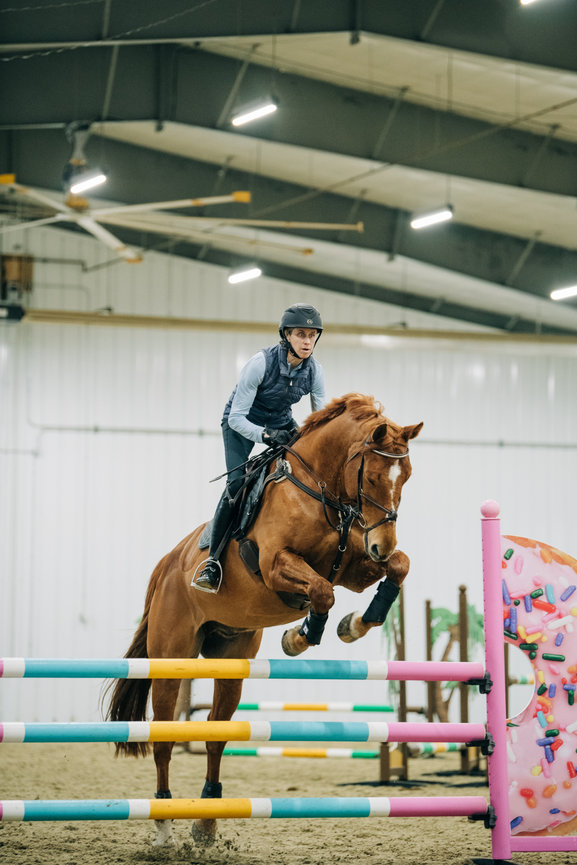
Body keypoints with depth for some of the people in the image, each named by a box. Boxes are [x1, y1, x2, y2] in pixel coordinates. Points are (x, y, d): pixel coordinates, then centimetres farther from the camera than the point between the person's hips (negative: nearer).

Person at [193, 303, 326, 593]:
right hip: (242, 423, -4)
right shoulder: (261, 362, -30)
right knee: (237, 484, -23)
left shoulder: (314, 370, -17)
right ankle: (212, 558, -14)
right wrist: (265, 434, -44)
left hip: (281, 421, 5)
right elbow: (237, 417, -27)